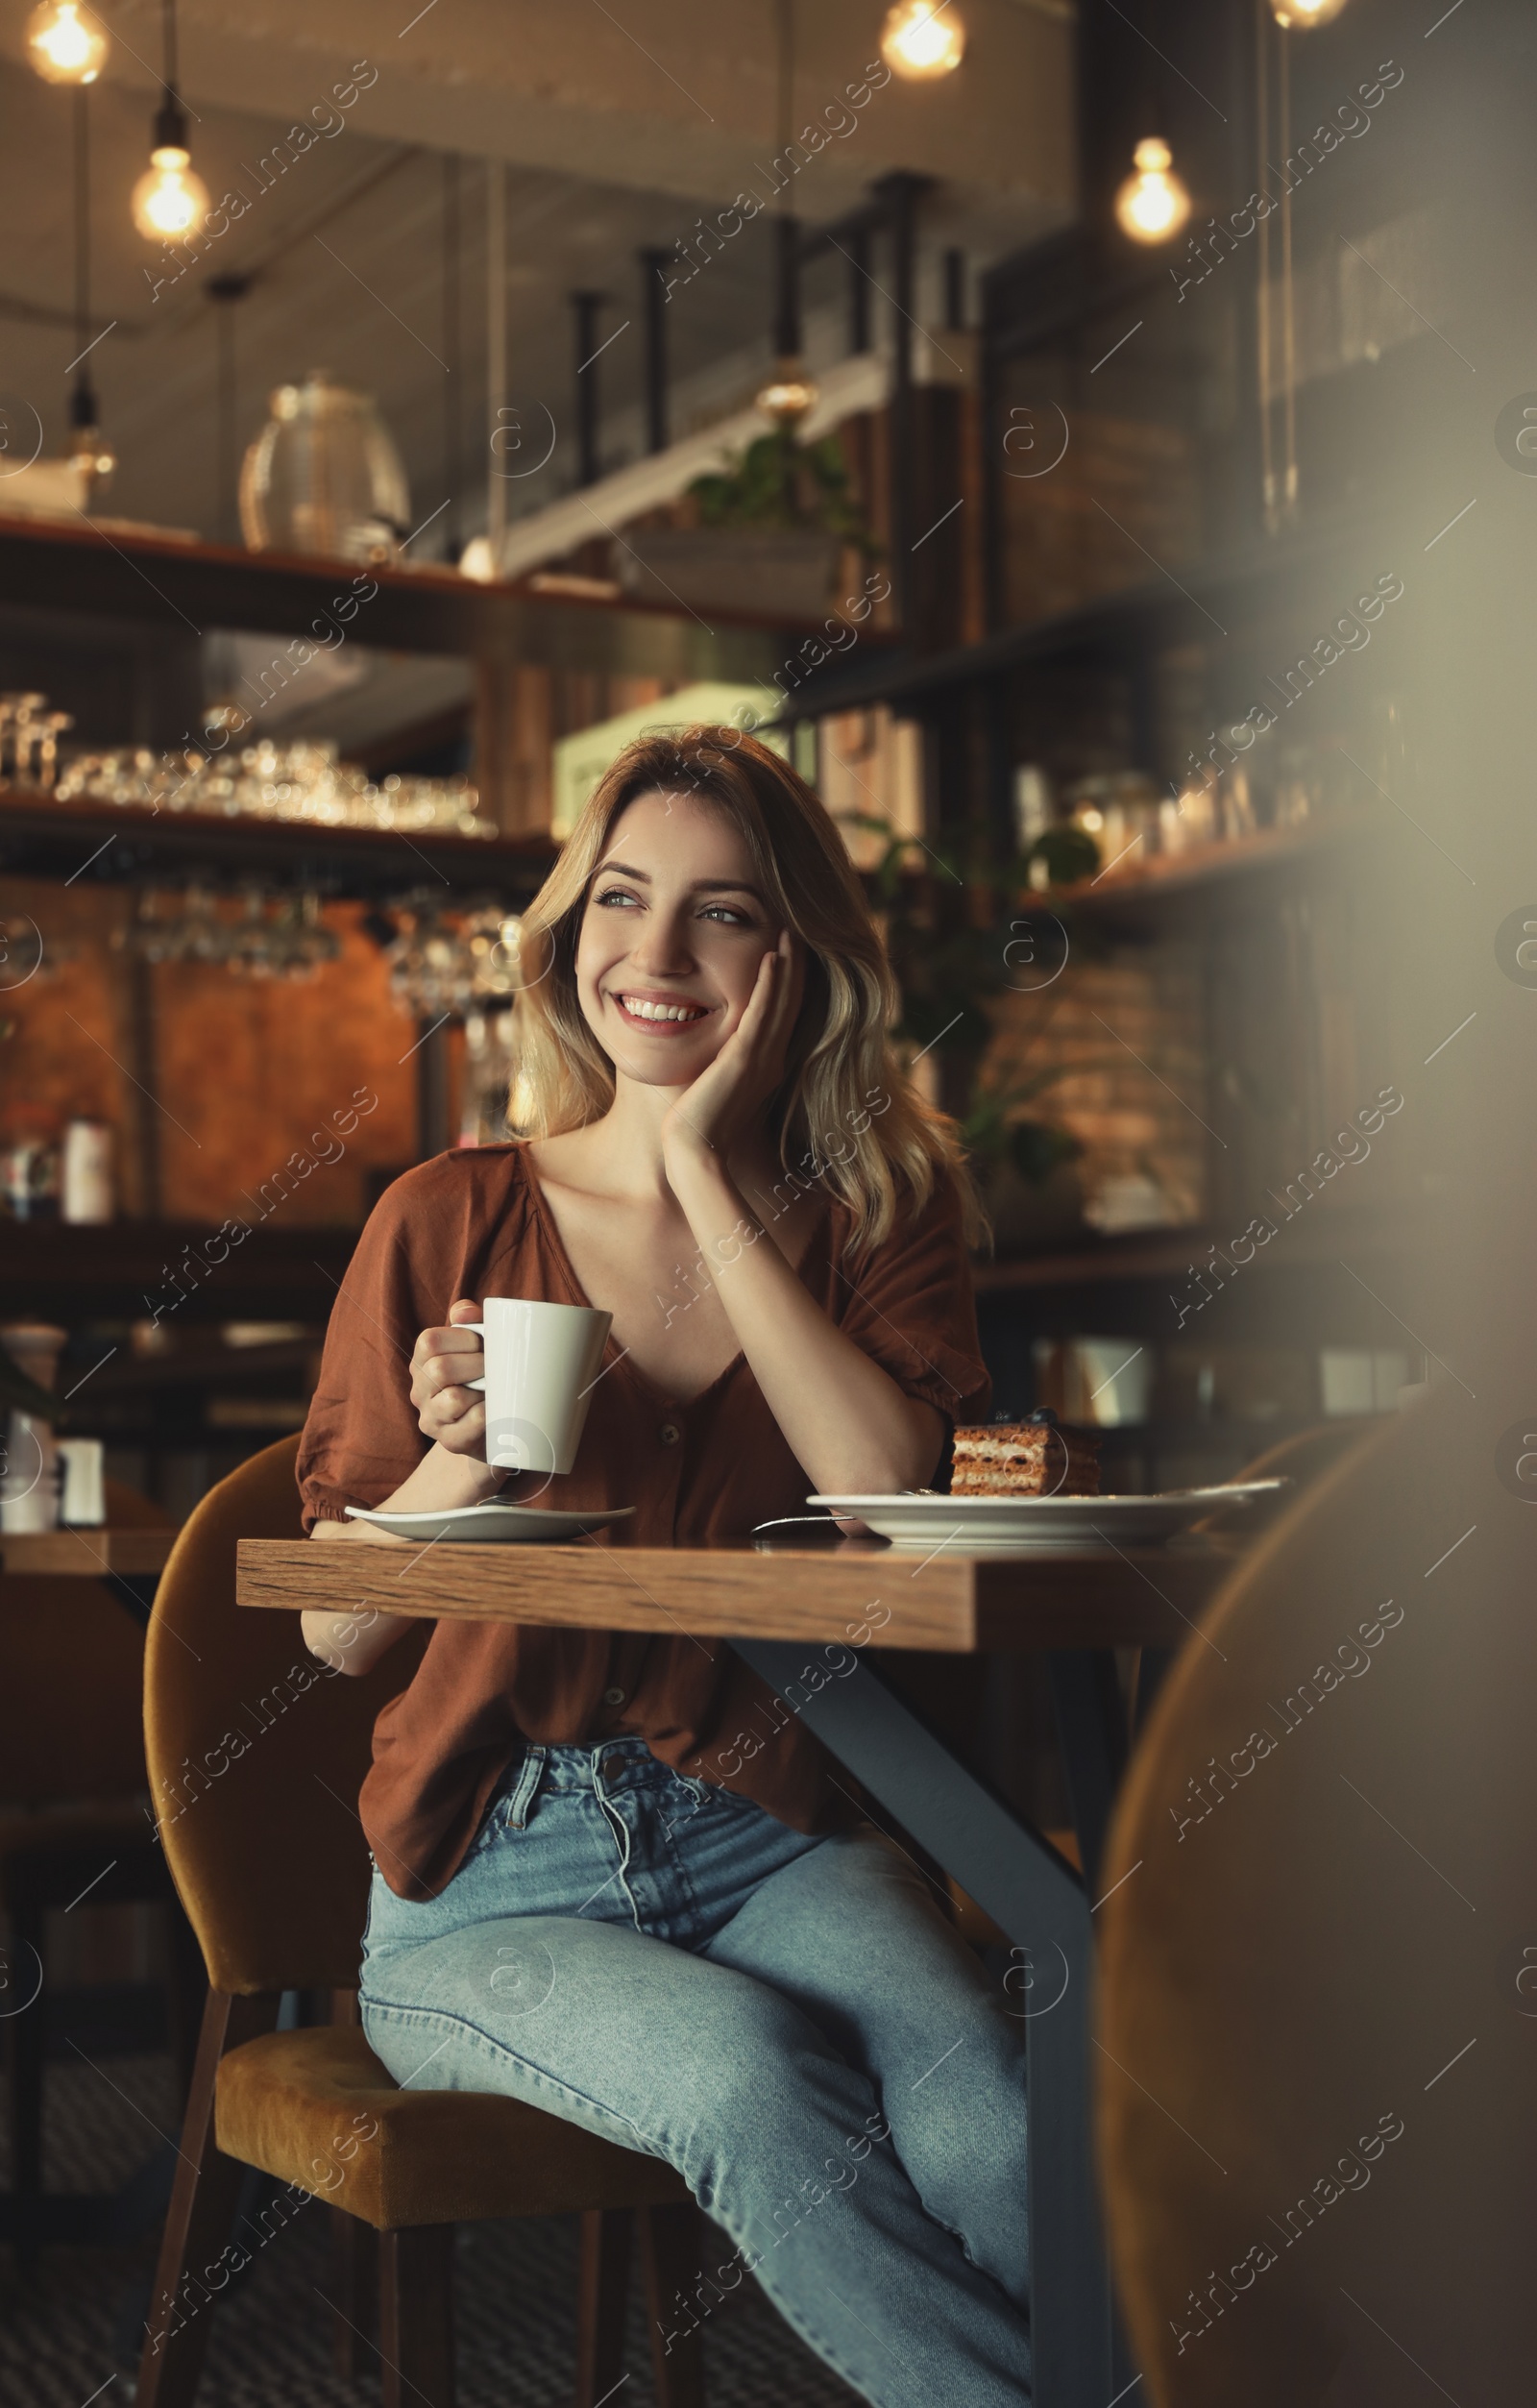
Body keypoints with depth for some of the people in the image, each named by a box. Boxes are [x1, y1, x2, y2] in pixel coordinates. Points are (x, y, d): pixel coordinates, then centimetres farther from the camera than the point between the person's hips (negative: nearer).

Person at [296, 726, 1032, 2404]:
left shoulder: (875, 1217, 8)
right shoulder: (452, 1222, 4)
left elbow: (889, 1500, -13)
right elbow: (338, 1628, 5)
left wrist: (705, 1170, -10)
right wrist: (466, 1455, -15)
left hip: (773, 1841, 1)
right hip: (496, 1887, 0)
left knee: (981, 2121, -32)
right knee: (750, 2073, -32)